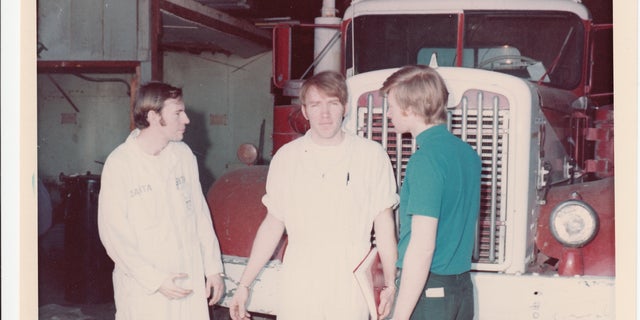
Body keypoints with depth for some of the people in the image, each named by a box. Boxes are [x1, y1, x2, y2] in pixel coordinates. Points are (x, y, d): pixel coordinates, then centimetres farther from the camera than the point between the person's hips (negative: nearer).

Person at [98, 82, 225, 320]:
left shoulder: (183, 154, 4)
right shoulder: (119, 164, -10)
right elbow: (113, 235, -11)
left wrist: (213, 267, 8)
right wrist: (155, 280, -15)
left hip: (190, 280, 4)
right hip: (142, 288, -4)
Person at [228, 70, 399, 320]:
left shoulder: (371, 155, -1)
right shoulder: (286, 158, 5)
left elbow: (384, 223, 3)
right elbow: (273, 224, 9)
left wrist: (390, 284, -1)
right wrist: (244, 284, 6)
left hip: (350, 289, -1)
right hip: (298, 287, 2)